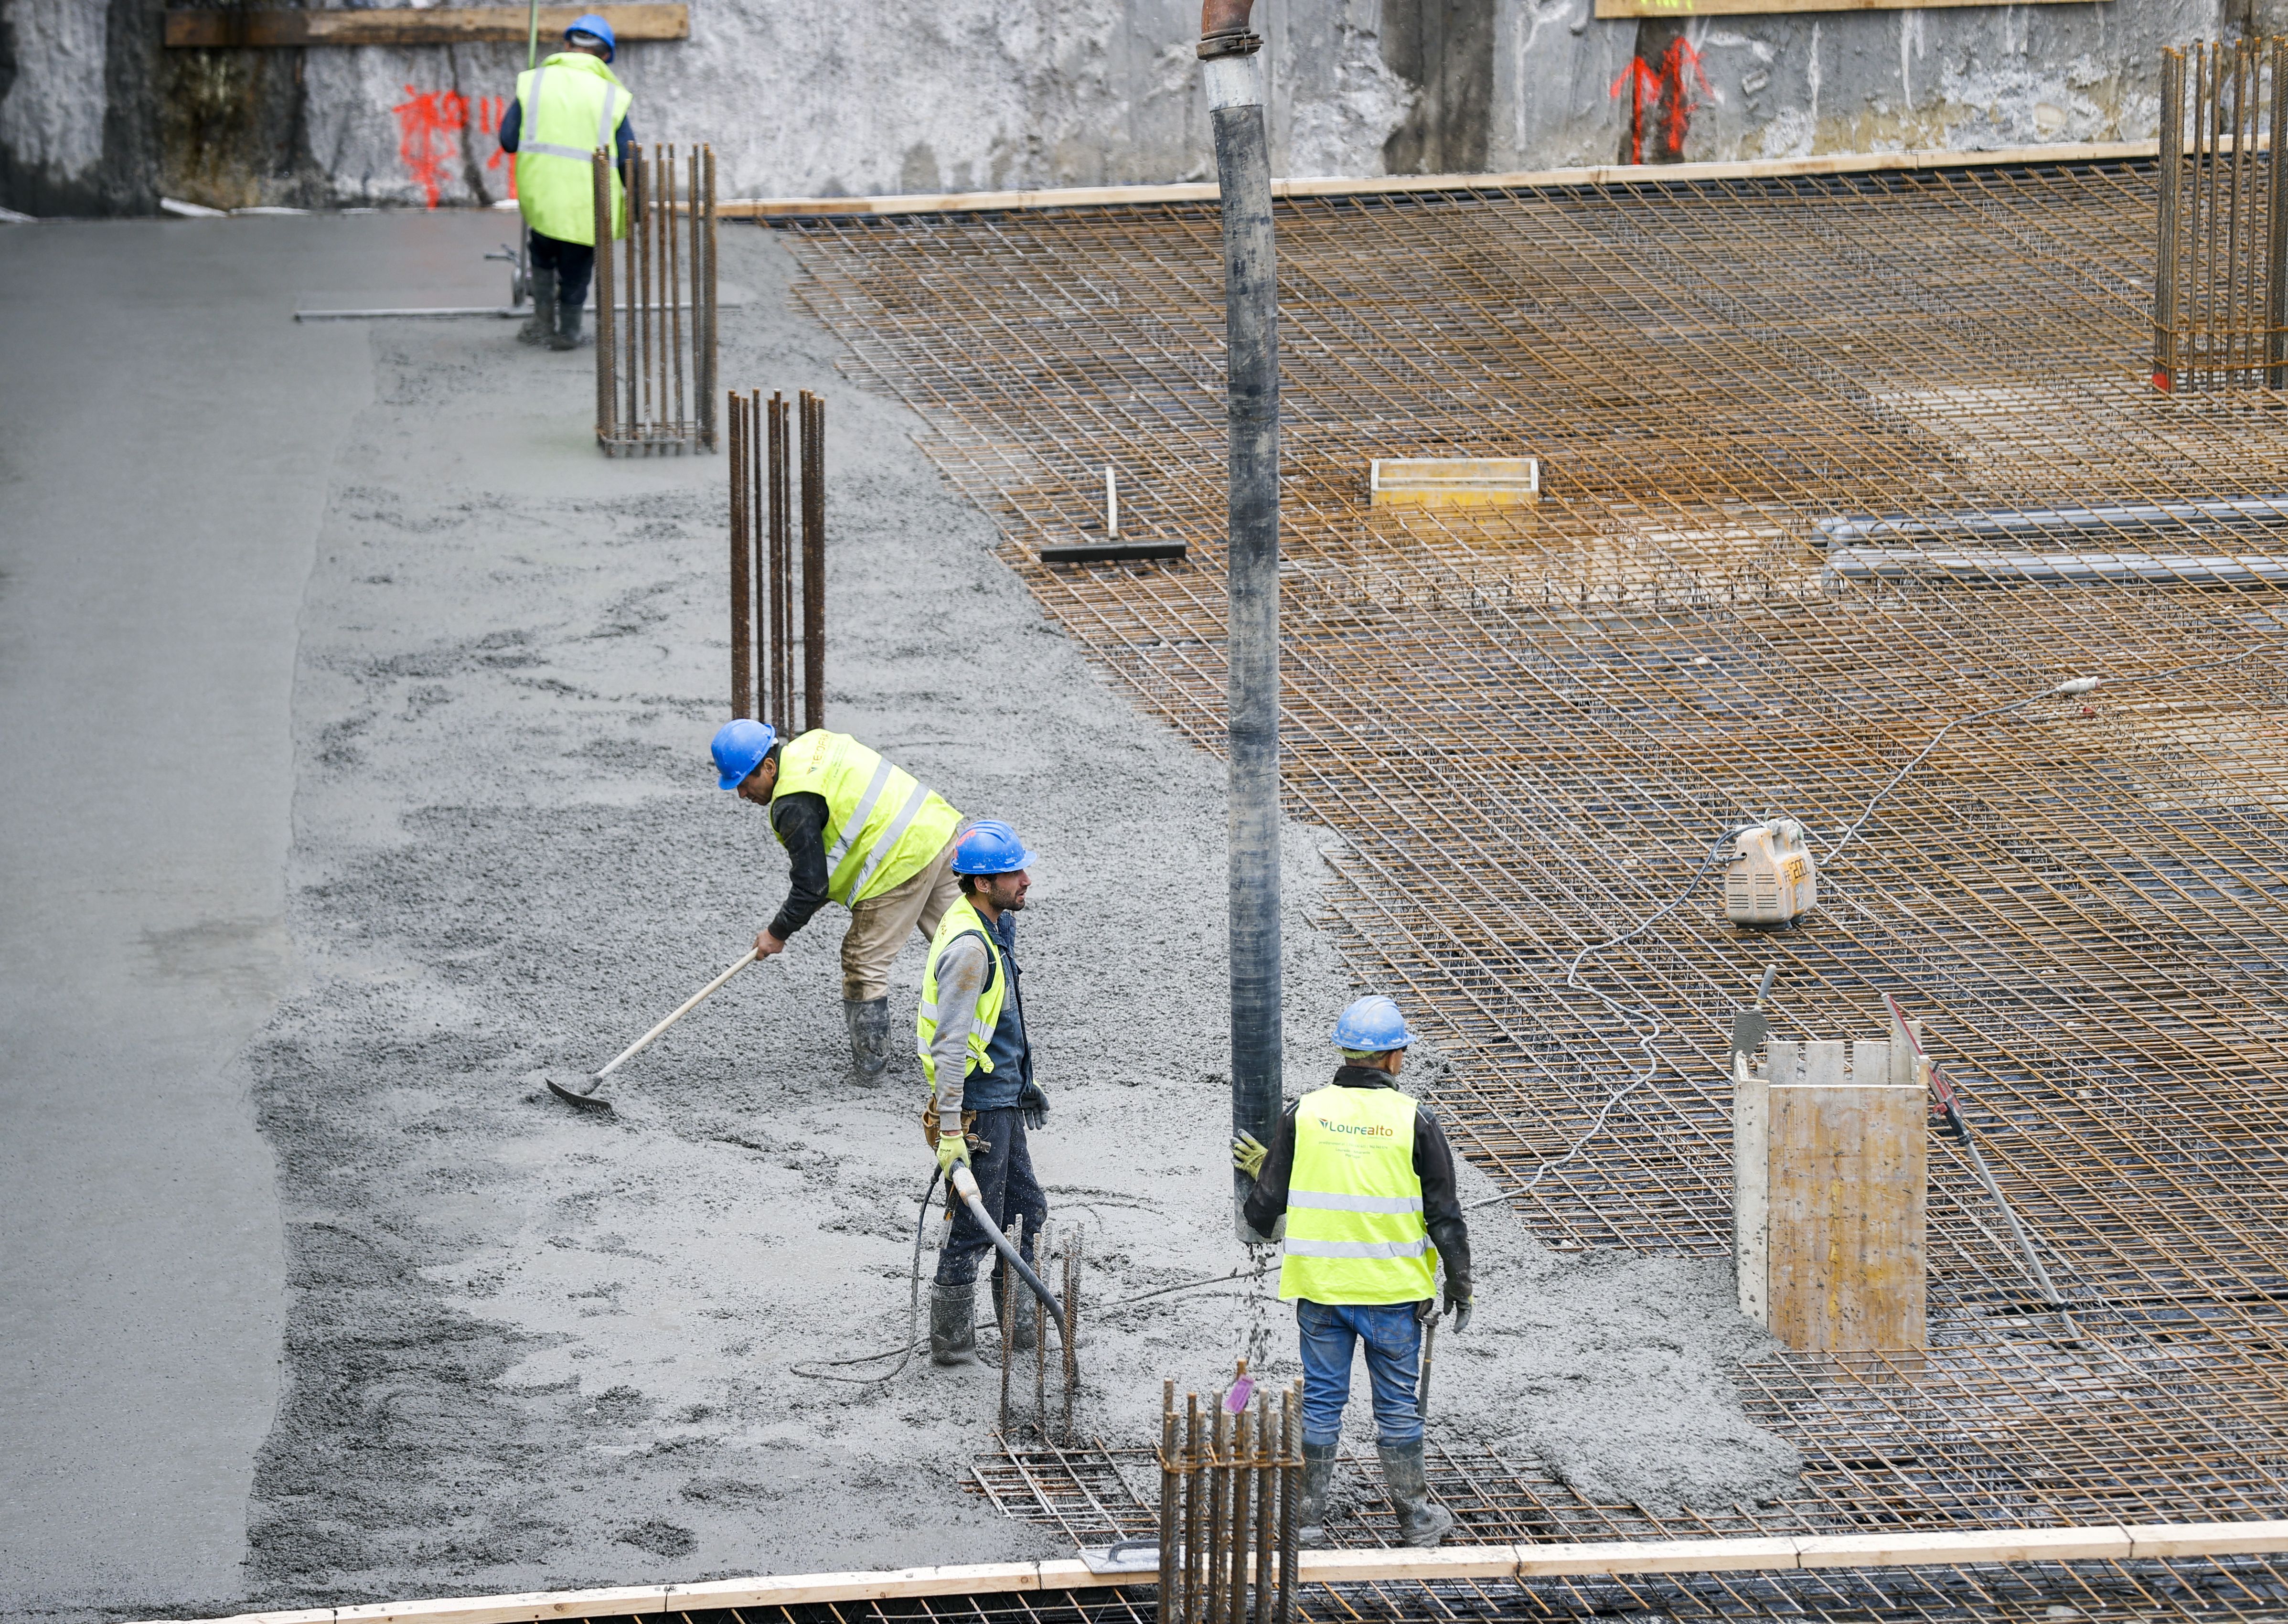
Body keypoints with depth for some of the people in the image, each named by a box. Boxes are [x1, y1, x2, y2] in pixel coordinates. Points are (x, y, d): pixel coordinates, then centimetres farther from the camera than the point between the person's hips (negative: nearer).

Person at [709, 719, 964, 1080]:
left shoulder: (794, 805, -18)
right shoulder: (811, 743, 11)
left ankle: (870, 1064, 11)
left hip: (903, 862, -9)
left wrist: (777, 934, 1)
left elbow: (812, 885, -14)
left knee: (866, 961, 4)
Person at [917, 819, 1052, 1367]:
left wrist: (1023, 1084, 28)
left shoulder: (996, 927, 8)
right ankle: (951, 1343, 9)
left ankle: (1022, 1330, 29)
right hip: (978, 1109, -10)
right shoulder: (968, 947, -24)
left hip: (1003, 1101, 10)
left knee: (1027, 1211, 17)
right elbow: (950, 1045, -25)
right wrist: (950, 1130, -26)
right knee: (975, 1230, -1)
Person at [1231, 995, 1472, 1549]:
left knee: (1321, 1399, 10)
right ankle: (1415, 1517, 17)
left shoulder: (1304, 1114, -2)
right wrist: (1459, 1285, 7)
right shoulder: (1414, 1121, -8)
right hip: (1394, 1289, -2)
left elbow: (1265, 1207, 1)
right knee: (1398, 1403, 9)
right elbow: (1445, 1214, -5)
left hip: (1319, 1284, 2)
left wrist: (1260, 1171, 25)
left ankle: (1309, 1516, 13)